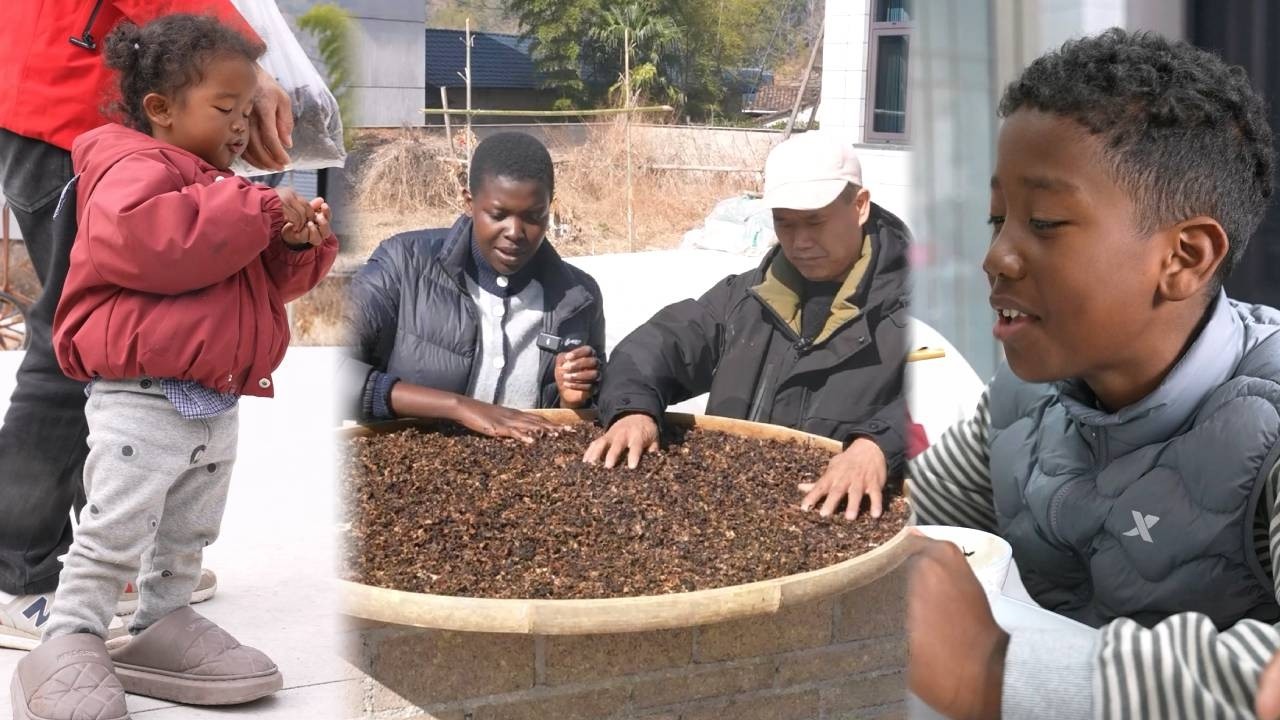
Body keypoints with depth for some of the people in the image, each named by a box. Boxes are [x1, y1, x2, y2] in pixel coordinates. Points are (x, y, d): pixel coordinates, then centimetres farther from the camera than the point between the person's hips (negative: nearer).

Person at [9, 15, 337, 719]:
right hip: (142, 396, -9)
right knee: (114, 534, -5)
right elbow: (149, 240, -34)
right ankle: (65, 651, 6)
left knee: (187, 536, 18)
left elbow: (264, 282, 20)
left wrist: (298, 245, -3)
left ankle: (161, 627, 32)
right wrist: (256, 211, -27)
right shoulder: (132, 168, -12)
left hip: (216, 402, 9)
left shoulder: (222, 186, 17)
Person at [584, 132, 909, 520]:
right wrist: (634, 408, -10)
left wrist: (879, 444, -35)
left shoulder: (914, 299, -1)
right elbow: (658, 344, 12)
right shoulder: (746, 296, 18)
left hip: (847, 519, -2)